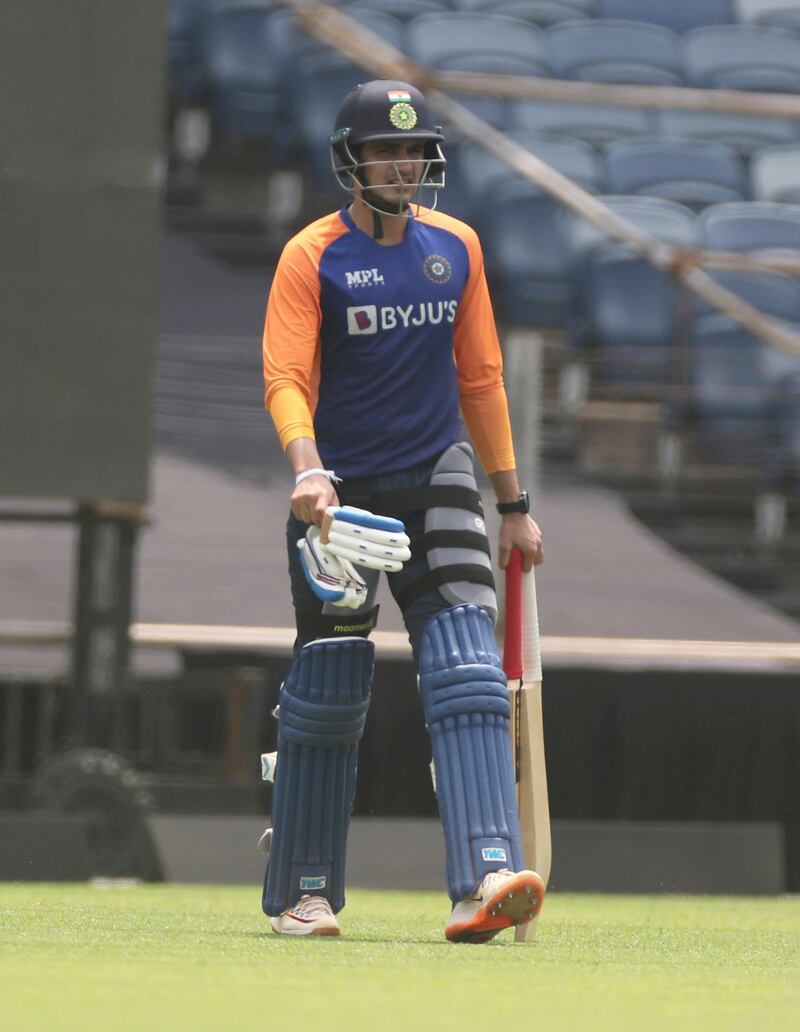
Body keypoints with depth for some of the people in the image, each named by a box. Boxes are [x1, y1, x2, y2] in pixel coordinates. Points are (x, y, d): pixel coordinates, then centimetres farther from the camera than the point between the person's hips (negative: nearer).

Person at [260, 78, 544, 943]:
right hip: (340, 491, -3)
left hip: (436, 481, 3)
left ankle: (485, 879, -23)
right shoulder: (311, 257, -5)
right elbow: (285, 377, -15)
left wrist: (512, 502, 14)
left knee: (466, 671, -13)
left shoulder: (456, 246, 8)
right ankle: (302, 893, 14)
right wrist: (307, 468, -34)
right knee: (327, 690, 1)